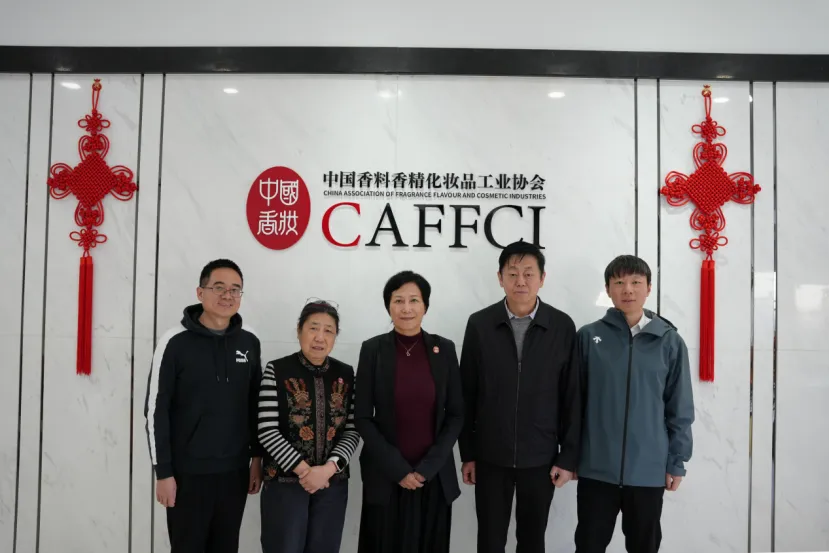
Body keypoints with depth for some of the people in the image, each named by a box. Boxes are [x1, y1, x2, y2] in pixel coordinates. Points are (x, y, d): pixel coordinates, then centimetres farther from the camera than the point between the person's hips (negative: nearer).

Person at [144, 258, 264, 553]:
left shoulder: (250, 342, 2)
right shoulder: (175, 342, -10)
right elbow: (156, 410, -9)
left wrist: (257, 456, 9)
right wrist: (163, 472, -9)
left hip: (235, 470, 4)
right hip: (188, 472, -3)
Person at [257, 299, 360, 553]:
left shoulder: (346, 374, 4)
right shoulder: (277, 371, -6)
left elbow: (353, 431, 2)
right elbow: (267, 431, -10)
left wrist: (328, 469, -12)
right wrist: (304, 470, -14)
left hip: (332, 483, 3)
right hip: (284, 482, -3)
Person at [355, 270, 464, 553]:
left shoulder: (444, 349, -1)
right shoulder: (373, 349, -4)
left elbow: (456, 414, 0)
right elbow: (363, 418, -5)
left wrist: (428, 466, -8)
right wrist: (398, 468, -11)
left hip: (436, 476, 1)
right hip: (385, 476, -1)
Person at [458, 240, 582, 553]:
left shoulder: (562, 327, -6)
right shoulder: (479, 324, -5)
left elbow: (571, 398, -2)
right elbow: (467, 394, 0)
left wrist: (568, 456, -2)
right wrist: (467, 453, 1)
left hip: (541, 457, 0)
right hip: (490, 455, 0)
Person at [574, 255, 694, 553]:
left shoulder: (669, 341, -2)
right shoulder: (589, 337, -3)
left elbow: (680, 408, 3)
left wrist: (676, 462, 3)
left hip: (649, 470, 1)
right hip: (596, 468, 0)